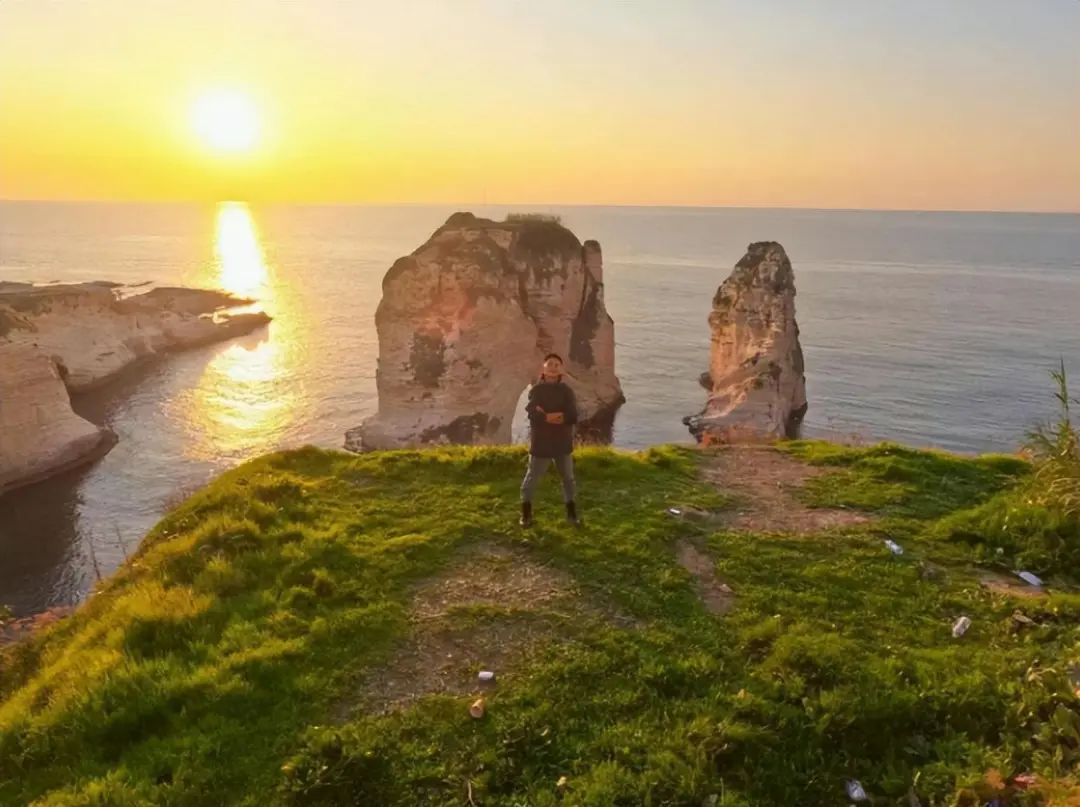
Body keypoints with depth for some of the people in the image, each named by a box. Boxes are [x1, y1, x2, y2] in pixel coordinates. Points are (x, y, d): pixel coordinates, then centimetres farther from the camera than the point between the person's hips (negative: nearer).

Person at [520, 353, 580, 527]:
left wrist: (546, 415, -18)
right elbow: (533, 415, -20)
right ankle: (526, 513, 21)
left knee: (568, 478, 13)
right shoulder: (536, 390, -5)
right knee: (532, 478, 5)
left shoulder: (566, 390, 0)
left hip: (563, 443, 3)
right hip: (540, 443, -3)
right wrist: (558, 416, -20)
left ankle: (571, 513, 27)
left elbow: (573, 416, -13)